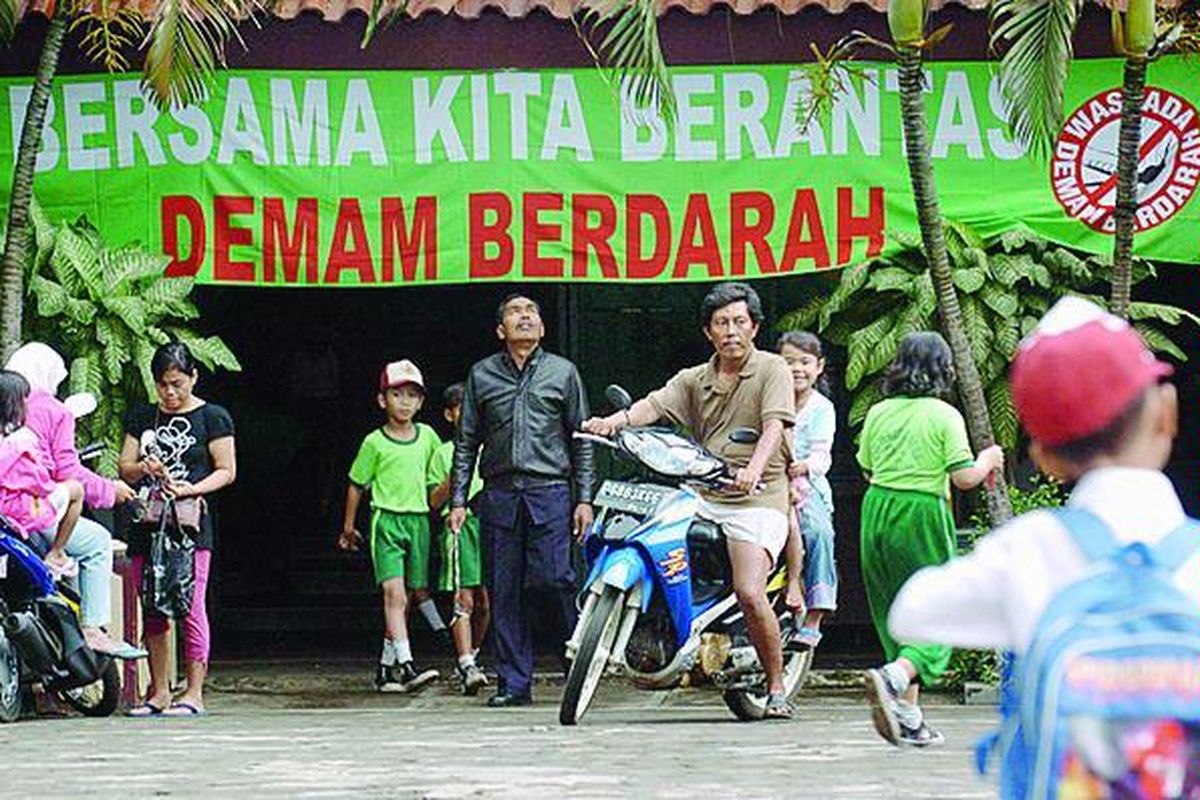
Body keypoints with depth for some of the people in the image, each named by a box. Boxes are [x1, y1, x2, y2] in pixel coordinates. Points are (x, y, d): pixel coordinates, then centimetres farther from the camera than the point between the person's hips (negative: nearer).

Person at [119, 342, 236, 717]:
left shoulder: (213, 418, 3)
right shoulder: (141, 416, 16)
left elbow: (226, 471, 0)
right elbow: (124, 467, 15)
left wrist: (191, 489, -15)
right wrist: (143, 468, -8)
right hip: (147, 522, 5)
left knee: (191, 608, -9)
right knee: (153, 611, 5)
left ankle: (193, 693, -6)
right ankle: (159, 692, 11)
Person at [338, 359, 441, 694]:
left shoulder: (427, 437, 8)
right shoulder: (375, 443, -2)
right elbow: (357, 486, 8)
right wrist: (348, 528, 14)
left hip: (418, 521, 4)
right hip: (386, 519, -4)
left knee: (404, 600, 8)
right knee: (394, 593, -17)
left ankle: (386, 667, 17)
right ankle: (406, 665, -26)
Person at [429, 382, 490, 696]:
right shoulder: (444, 454, 7)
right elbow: (434, 502, 3)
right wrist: (453, 478, -11)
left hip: (490, 525, 3)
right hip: (458, 527, -3)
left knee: (485, 601, 5)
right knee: (463, 599, -11)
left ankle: (472, 656, 21)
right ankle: (467, 667, -19)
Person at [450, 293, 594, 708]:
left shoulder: (562, 372, 10)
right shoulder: (482, 375, 13)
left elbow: (580, 440, 10)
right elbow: (466, 442, 14)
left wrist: (584, 498, 3)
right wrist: (458, 500, 6)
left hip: (550, 491, -2)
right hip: (499, 494, 2)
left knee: (557, 577, -15)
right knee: (504, 592, 2)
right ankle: (513, 683, 7)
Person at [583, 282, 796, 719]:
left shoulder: (772, 369, 2)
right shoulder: (695, 380, 18)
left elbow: (774, 425, -14)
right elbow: (655, 405, 1)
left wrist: (754, 467, -33)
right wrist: (615, 420, -21)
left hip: (757, 500, -6)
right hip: (703, 497, 6)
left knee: (749, 593, -21)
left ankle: (777, 687, -5)